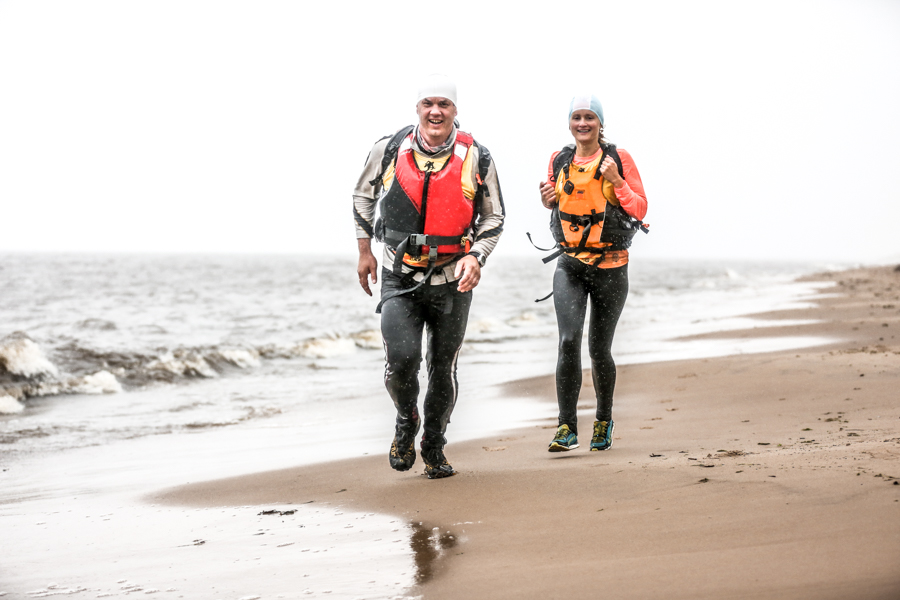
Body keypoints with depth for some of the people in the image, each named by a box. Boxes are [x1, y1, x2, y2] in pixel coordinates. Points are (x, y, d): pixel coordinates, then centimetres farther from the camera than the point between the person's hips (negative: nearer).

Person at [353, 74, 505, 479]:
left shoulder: (476, 158, -4)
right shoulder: (390, 150, -3)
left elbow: (493, 217, 8)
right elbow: (363, 195, 15)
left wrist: (476, 255, -9)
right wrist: (365, 250, 14)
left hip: (452, 281, 1)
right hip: (399, 278, -1)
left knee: (443, 370, 9)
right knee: (402, 358, -18)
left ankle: (434, 448, 29)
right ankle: (406, 421, 13)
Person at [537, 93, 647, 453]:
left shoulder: (619, 160, -2)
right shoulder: (560, 161, 7)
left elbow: (640, 210, -2)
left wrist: (617, 181, -17)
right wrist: (548, 200, -1)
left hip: (610, 266, -2)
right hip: (570, 265, 2)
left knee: (599, 350, 6)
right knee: (568, 341, -17)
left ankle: (604, 420, 31)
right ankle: (567, 428, -14)